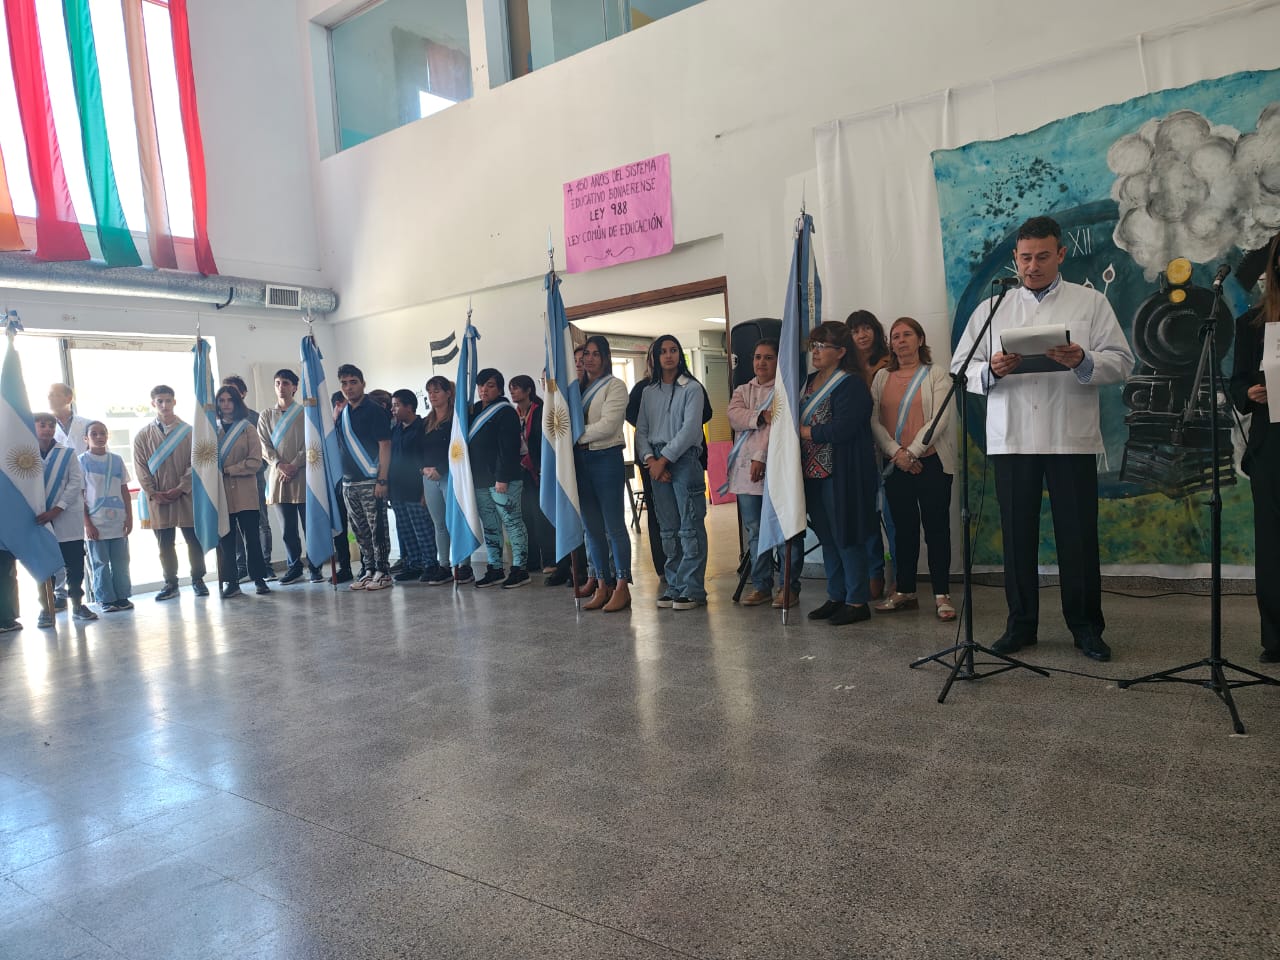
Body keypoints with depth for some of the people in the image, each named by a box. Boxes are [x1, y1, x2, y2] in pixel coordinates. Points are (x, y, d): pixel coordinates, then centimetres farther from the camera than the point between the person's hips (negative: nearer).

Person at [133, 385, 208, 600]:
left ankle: (197, 580, 14)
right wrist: (153, 493, -5)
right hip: (157, 498, 1)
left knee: (194, 539, 1)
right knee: (164, 543, 6)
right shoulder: (143, 435, 7)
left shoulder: (188, 431, 2)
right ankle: (170, 584, 15)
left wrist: (180, 489, -9)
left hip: (185, 495, -1)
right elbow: (141, 469, 5)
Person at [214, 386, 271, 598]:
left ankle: (259, 579, 8)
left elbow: (255, 461, -4)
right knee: (225, 539, 3)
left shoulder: (248, 428, 3)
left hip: (244, 493, -2)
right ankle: (231, 582, 9)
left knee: (251, 537, -1)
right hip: (220, 493, 2)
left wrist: (228, 470, -10)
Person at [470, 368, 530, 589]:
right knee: (489, 526, 11)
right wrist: (472, 476, 13)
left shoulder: (505, 412, -6)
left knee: (513, 523, -4)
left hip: (502, 480, -8)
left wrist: (502, 478, -20)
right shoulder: (474, 411, 17)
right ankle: (495, 570, 17)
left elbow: (508, 447, -14)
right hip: (480, 480, 8)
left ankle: (519, 569, 0)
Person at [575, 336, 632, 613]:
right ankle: (602, 586, 16)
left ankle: (622, 587, 3)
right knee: (592, 527, 9)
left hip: (606, 458, -6)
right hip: (580, 460, 6)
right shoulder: (578, 387, 16)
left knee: (614, 526, -3)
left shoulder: (614, 386, -2)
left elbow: (607, 426, -13)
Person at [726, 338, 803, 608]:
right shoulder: (742, 391, 19)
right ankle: (761, 586, 18)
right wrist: (762, 416, -17)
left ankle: (790, 587, 8)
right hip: (745, 470, 5)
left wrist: (761, 458, -19)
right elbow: (734, 416, -1)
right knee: (755, 532, 9)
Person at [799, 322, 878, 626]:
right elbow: (796, 418, 19)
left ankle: (857, 602, 11)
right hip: (814, 474, 8)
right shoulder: (809, 381, 13)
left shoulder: (851, 385, -12)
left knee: (846, 538, -1)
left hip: (841, 475, -8)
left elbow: (841, 429, -22)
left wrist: (804, 431, -11)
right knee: (827, 538, 14)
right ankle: (836, 597, 26)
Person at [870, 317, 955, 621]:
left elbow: (940, 418, -7)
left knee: (936, 528, -1)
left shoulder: (936, 373, 2)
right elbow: (874, 420, 3)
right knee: (903, 528, 9)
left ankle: (942, 595, 4)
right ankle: (905, 592, 17)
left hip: (931, 462, -3)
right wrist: (896, 453, -10)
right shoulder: (882, 377, 12)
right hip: (895, 465, 3)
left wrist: (913, 452, -13)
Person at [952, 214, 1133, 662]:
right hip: (1011, 440, 2)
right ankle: (1021, 624, 17)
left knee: (1078, 536, 2)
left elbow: (1121, 361, 3)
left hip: (1072, 439, -1)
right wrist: (991, 371, -13)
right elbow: (961, 368, 8)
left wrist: (1083, 362, -17)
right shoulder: (991, 309, 15)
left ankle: (1086, 627, 15)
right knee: (1017, 535, 6)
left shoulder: (1091, 303, 11)